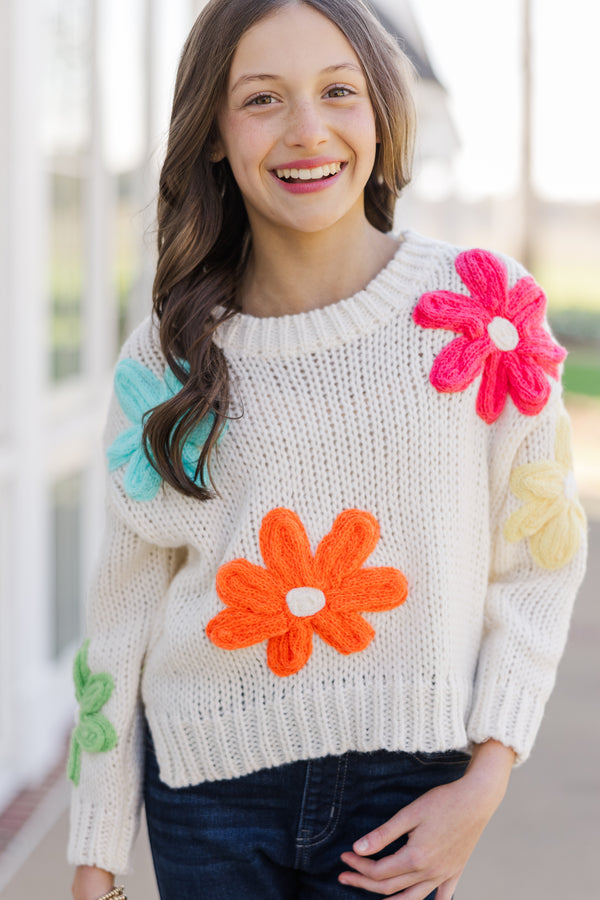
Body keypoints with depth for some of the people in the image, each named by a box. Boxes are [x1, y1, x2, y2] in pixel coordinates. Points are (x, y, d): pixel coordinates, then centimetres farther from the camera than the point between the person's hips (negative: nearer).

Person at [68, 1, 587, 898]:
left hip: (404, 785, -1)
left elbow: (538, 561, 0)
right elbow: (124, 609, 4)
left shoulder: (482, 308, -7)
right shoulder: (168, 357, -2)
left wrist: (484, 787, -8)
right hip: (210, 791, 1)